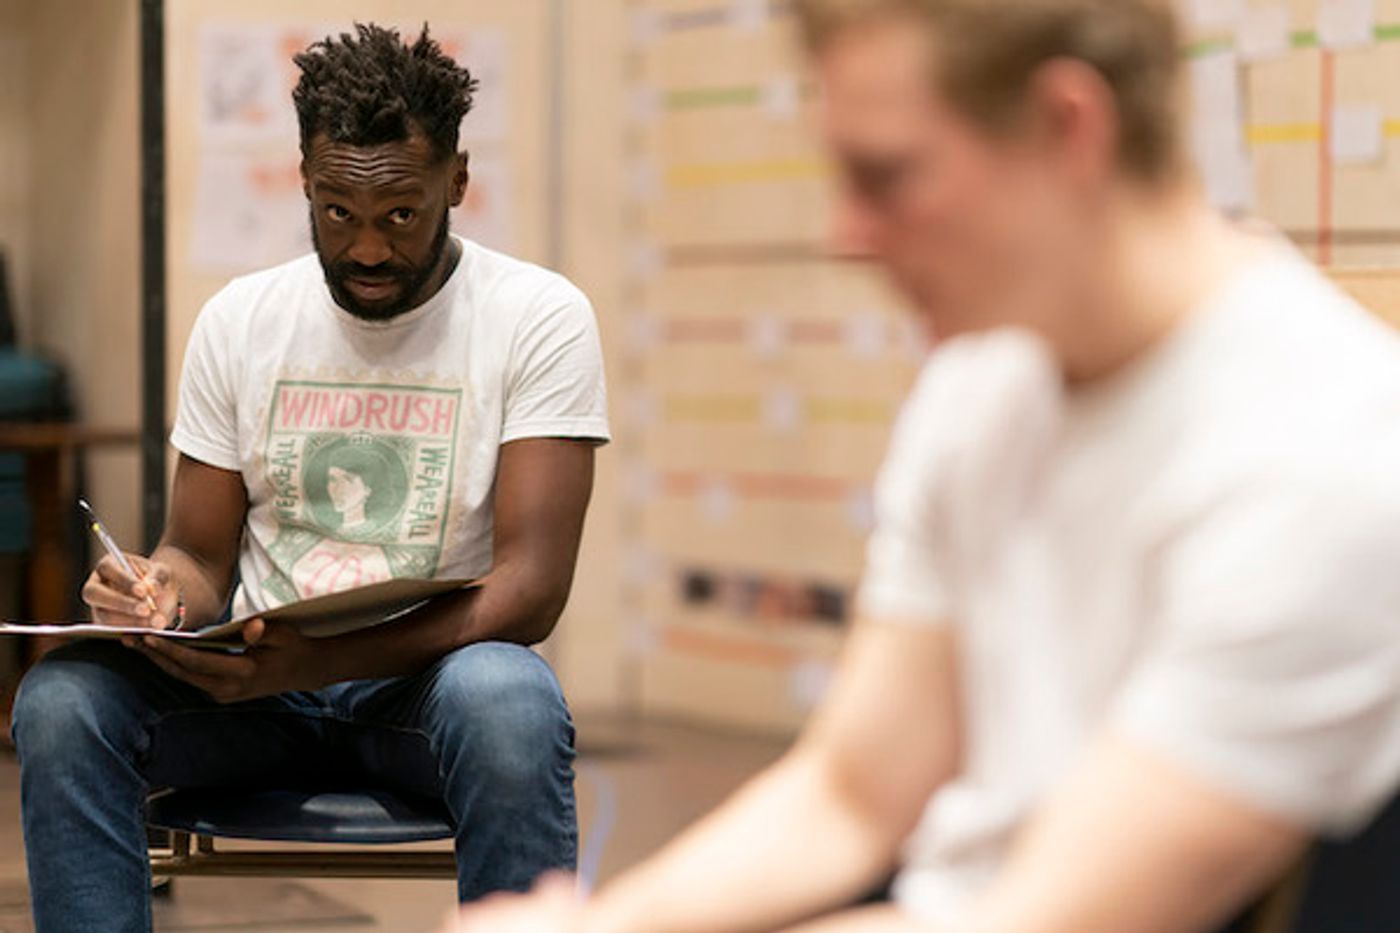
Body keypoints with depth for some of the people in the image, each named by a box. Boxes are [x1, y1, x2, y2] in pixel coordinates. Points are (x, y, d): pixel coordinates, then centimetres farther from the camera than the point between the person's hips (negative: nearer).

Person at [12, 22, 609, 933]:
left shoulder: (538, 317, -6)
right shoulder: (240, 319, 6)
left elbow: (531, 586, -14)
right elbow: (201, 557, 11)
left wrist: (317, 660, -30)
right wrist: (160, 596, -17)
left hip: (433, 669, -3)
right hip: (261, 679, 3)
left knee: (506, 705, -39)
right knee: (60, 701, -25)